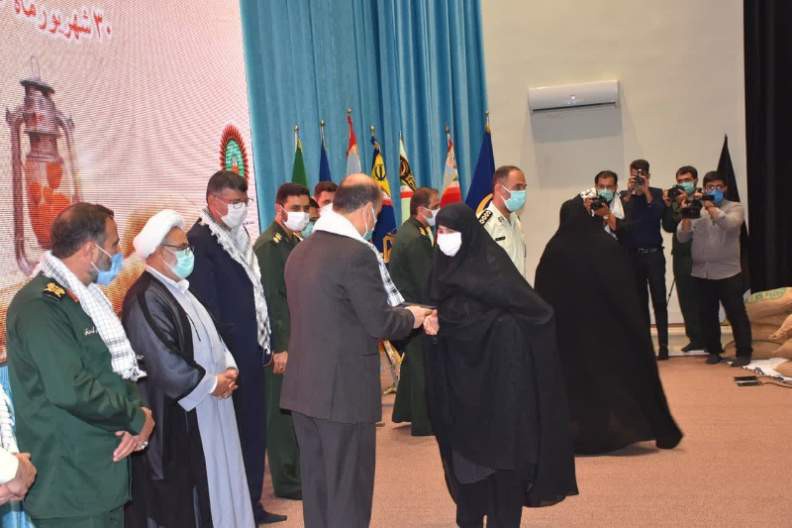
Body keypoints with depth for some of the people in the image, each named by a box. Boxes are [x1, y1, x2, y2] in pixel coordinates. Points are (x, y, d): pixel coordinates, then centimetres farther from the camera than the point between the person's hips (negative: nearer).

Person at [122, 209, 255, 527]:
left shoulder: (179, 289, 11)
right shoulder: (146, 299, -20)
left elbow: (209, 336, 17)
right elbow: (164, 364, -24)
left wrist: (227, 367, -1)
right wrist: (211, 383, -13)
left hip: (204, 410, 9)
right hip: (177, 419, -9)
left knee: (211, 483, 18)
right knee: (179, 500, 4)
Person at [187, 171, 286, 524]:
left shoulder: (238, 236, 14)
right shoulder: (200, 240, -13)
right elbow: (206, 307, -17)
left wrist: (264, 344, 12)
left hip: (252, 351, 8)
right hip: (230, 356, -8)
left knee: (254, 431, 15)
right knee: (235, 433, 3)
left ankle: (252, 504, 29)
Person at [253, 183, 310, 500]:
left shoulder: (296, 242, 14)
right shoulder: (268, 245, -13)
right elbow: (270, 299, -18)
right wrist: (280, 347, -20)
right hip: (282, 344, -8)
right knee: (283, 412, 1)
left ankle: (300, 471, 29)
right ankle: (286, 482, 12)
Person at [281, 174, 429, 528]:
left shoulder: (300, 251, 8)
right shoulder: (357, 252, -17)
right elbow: (380, 325, -16)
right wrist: (411, 317, 5)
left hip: (304, 385, 8)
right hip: (344, 389, -8)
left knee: (316, 485, 18)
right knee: (348, 490, 6)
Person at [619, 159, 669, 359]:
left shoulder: (657, 193, 6)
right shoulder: (624, 196, 8)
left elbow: (658, 214, -10)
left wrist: (646, 191, -13)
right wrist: (630, 192, -12)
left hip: (653, 253, -1)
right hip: (632, 254, 1)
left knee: (659, 299, -3)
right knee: (639, 300, 5)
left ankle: (663, 344, -1)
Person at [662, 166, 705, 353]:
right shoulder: (675, 201, 12)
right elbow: (668, 227, 3)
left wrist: (684, 205, -15)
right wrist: (668, 206, -7)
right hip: (680, 256, 5)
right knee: (686, 299, 6)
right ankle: (695, 338, 14)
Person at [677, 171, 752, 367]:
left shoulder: (735, 207, 3)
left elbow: (729, 224, -19)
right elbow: (682, 238, 2)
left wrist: (709, 205, -17)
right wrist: (687, 215, -12)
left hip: (728, 272, -3)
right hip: (701, 273, 3)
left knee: (736, 313, -1)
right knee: (706, 314, 9)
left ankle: (744, 352, 6)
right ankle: (713, 350, 20)